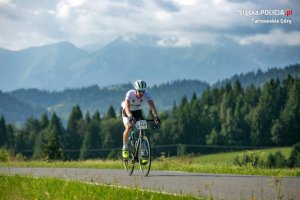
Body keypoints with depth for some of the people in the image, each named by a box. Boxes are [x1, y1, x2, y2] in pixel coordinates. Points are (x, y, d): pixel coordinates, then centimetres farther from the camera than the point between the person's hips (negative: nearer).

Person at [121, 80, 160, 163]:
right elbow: (127, 107, -45)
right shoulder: (130, 94, -33)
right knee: (128, 127, -29)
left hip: (137, 111, 3)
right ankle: (125, 148, -10)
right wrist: (130, 117, -63)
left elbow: (152, 106, -35)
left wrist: (156, 116, -53)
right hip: (127, 112, -3)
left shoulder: (146, 94, -26)